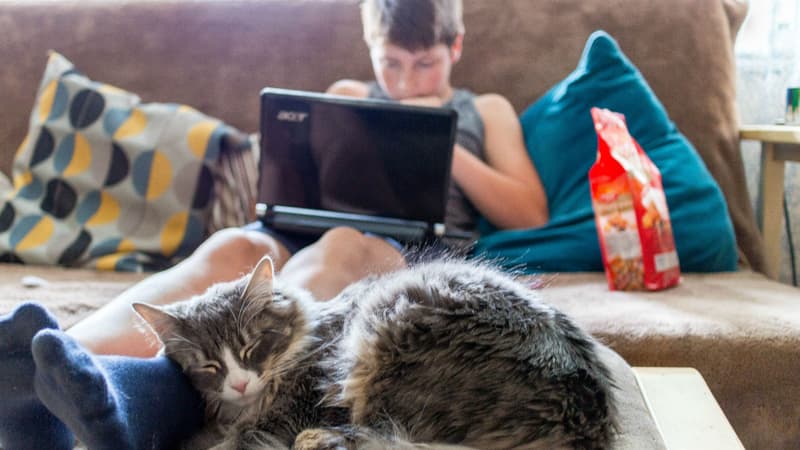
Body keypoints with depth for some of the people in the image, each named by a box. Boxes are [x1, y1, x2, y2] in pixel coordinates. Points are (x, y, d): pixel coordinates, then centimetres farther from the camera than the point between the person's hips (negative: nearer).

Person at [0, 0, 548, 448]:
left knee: (340, 250, -38)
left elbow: (532, 216, 16)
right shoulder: (348, 96, 32)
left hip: (423, 246, -2)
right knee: (234, 246, -33)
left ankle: (154, 384, -64)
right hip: (315, 227, 2)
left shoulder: (487, 110, 29)